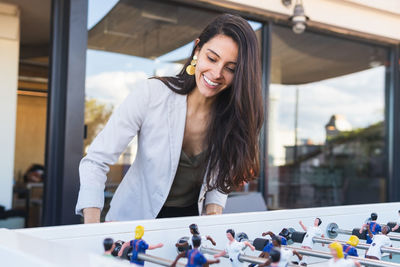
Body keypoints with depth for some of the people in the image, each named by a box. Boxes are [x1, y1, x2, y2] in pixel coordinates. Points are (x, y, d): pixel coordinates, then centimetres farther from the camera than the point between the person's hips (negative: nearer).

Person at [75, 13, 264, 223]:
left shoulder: (235, 117, -9)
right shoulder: (151, 94, -19)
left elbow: (219, 181, 3)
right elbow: (96, 161, -18)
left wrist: (213, 214, -17)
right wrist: (92, 229, -29)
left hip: (193, 217, 3)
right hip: (136, 219, -2)